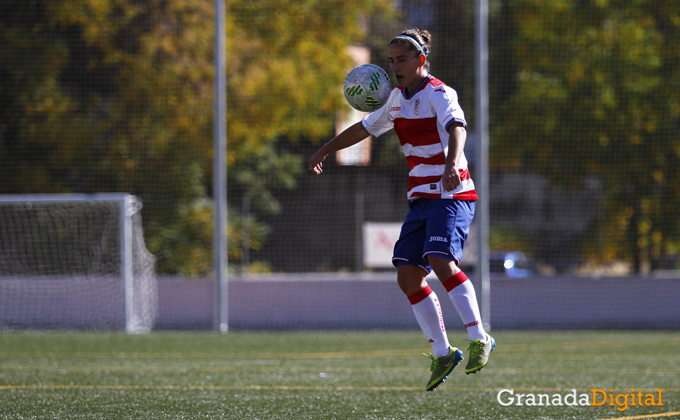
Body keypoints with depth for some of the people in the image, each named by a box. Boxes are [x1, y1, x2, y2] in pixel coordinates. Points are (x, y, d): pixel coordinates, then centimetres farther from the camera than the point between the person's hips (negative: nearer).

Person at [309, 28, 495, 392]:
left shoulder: (438, 94, -11)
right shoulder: (397, 98, 14)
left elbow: (456, 128, -31)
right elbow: (365, 127, 30)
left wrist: (452, 163, -50)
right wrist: (325, 150, 37)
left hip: (451, 196, -8)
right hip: (421, 198, 8)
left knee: (441, 263, -26)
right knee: (407, 276, -2)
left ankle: (479, 339, -16)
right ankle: (442, 353, 9)